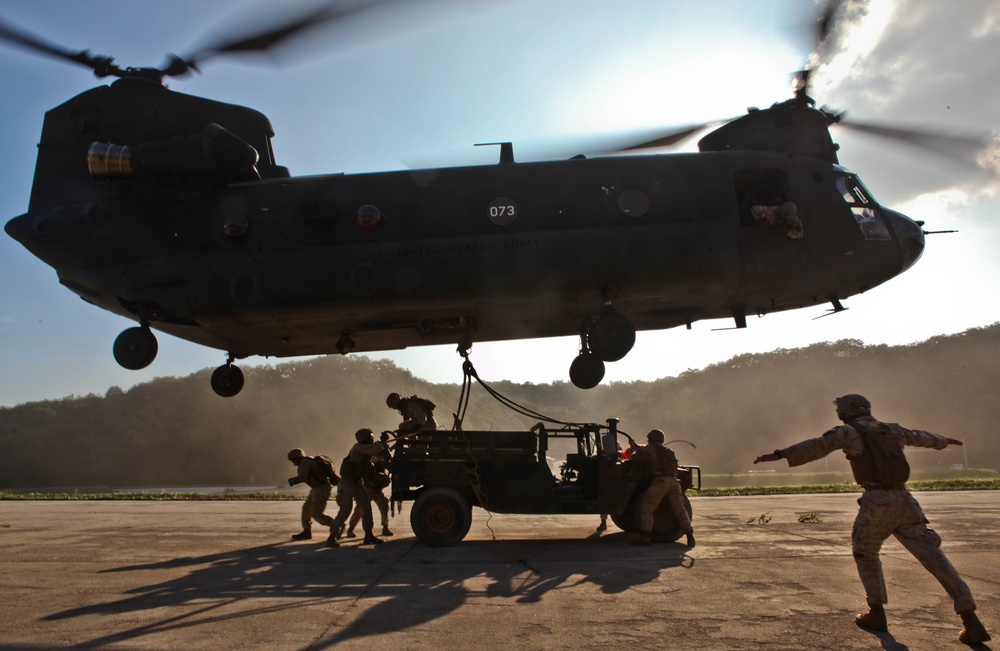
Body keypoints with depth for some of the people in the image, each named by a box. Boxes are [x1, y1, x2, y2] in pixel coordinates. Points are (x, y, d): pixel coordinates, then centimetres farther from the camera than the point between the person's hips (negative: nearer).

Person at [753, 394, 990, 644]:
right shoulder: (892, 430, 21)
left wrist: (779, 455, -15)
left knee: (864, 552, 17)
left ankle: (876, 613, 18)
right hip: (903, 500, 5)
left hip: (877, 501, -5)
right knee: (932, 556, 3)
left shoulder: (849, 431, 2)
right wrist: (944, 441, 61)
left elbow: (815, 446, -11)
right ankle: (971, 622, -3)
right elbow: (920, 436, 40)